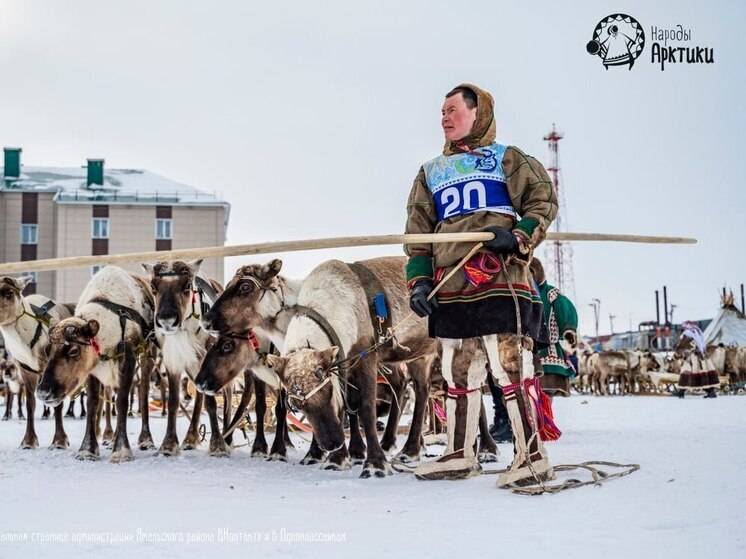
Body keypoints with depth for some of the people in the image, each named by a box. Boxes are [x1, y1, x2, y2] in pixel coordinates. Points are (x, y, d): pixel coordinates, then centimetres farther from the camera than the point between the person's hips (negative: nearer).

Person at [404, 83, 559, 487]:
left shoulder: (506, 159, 9)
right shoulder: (431, 172, 22)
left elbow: (542, 202, 4)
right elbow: (418, 233, 18)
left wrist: (517, 237, -13)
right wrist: (418, 281, 7)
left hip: (500, 281, -5)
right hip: (450, 287, 5)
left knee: (511, 369, -9)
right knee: (458, 372, 9)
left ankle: (532, 456, -5)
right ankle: (459, 454, 18)